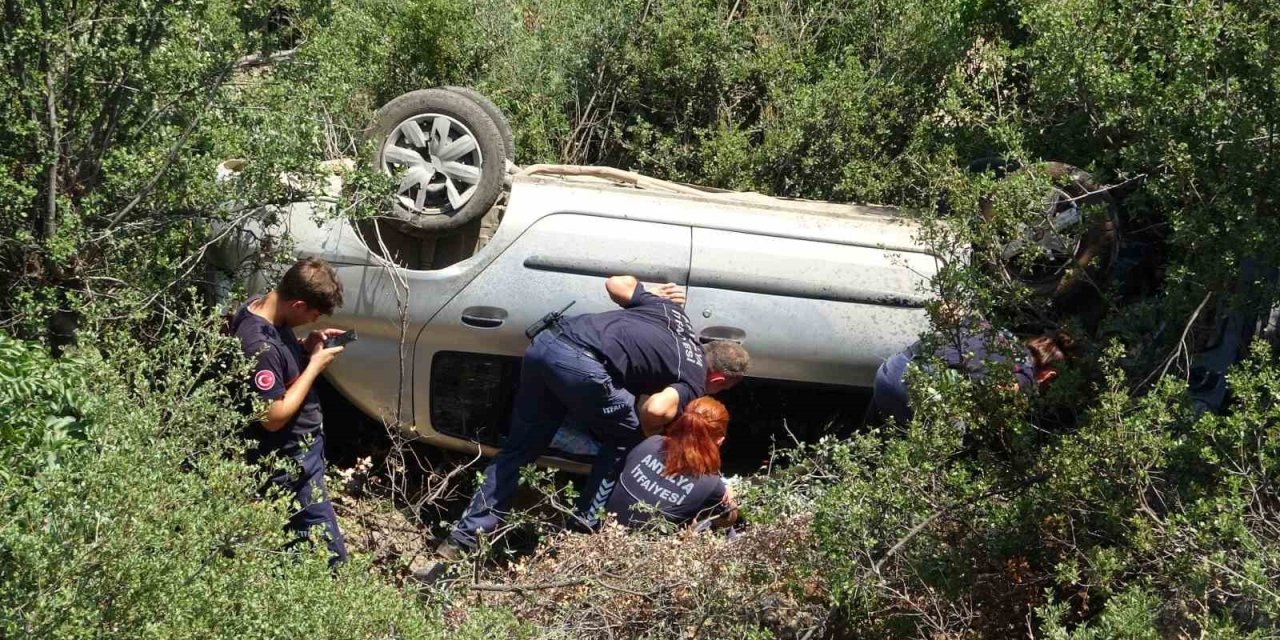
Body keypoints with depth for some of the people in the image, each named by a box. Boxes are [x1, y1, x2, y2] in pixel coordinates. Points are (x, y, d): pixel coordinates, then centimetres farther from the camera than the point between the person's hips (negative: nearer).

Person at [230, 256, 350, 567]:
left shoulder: (259, 308, -3)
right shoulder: (259, 346, -32)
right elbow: (274, 417, -28)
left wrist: (307, 346, -2)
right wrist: (315, 365, -22)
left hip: (302, 447, 10)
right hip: (291, 464, -10)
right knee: (328, 552, -2)